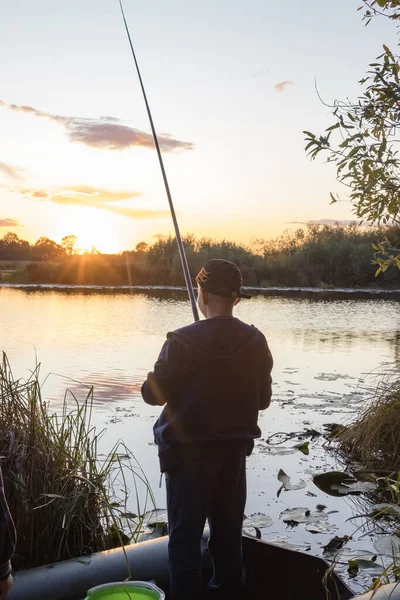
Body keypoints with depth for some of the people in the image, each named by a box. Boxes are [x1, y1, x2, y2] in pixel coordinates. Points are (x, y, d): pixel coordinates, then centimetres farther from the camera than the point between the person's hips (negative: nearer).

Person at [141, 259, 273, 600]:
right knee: (229, 532, 18)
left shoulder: (183, 342, -16)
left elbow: (153, 394, -10)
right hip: (235, 450, 4)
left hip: (189, 451, -4)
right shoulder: (255, 342, -5)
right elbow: (262, 400, 3)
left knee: (185, 535, 6)